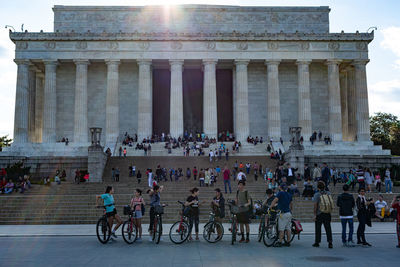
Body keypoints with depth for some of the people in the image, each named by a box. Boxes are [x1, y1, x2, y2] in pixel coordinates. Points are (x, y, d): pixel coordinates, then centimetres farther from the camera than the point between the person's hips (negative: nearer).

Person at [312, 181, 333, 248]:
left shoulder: (317, 194, -10)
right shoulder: (328, 193, 2)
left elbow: (315, 205, -13)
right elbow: (331, 203, 11)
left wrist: (314, 214, -8)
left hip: (319, 214, -3)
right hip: (327, 214, 3)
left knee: (318, 228, 7)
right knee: (328, 228, 5)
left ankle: (317, 242, 15)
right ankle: (330, 242, -2)